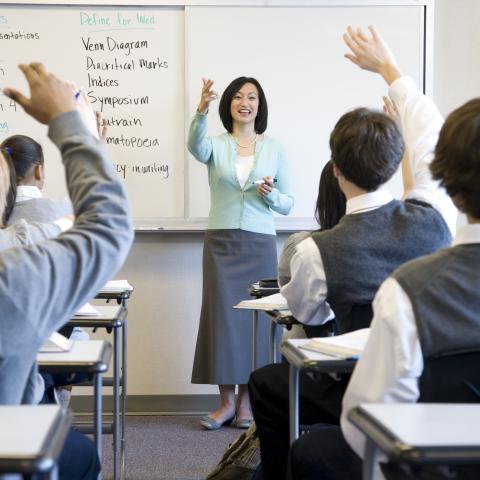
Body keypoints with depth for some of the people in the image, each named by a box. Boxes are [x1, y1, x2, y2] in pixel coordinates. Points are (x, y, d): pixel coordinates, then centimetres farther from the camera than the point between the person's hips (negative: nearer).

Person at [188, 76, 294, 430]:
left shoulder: (275, 150, 7)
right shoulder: (216, 146, 4)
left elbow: (288, 204, 9)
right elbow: (195, 146, -22)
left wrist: (271, 195, -13)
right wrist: (201, 111, -40)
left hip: (260, 243, 1)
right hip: (221, 242, 0)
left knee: (255, 317, 1)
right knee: (222, 316, -1)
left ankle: (246, 400, 13)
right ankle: (226, 400, 9)